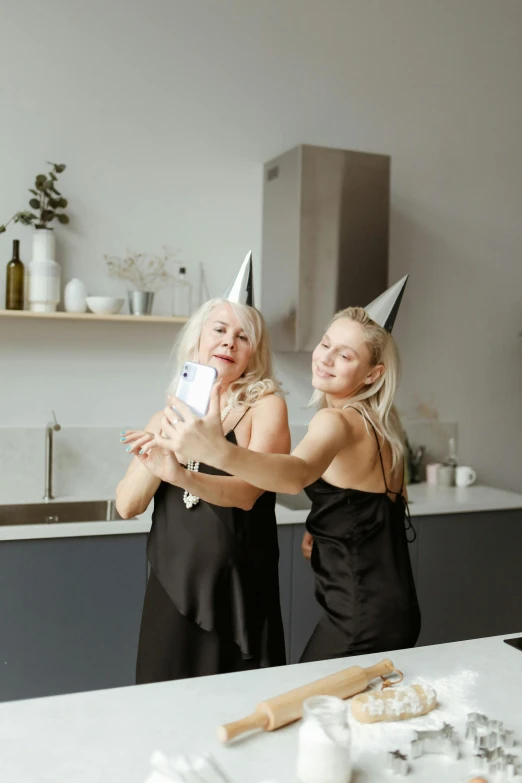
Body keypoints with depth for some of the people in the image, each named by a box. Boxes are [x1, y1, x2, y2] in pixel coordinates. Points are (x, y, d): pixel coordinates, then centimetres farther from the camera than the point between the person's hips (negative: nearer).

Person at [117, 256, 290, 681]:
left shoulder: (266, 405, -6)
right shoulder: (167, 418, 6)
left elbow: (247, 491, -21)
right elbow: (128, 505, -3)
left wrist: (181, 475, -37)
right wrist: (158, 456, -20)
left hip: (237, 597, -3)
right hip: (170, 596, 4)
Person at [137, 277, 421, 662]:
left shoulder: (336, 421, -19)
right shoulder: (379, 424, 9)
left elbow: (298, 473, -43)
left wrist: (218, 451, -60)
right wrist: (326, 535, 4)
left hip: (361, 618, -9)